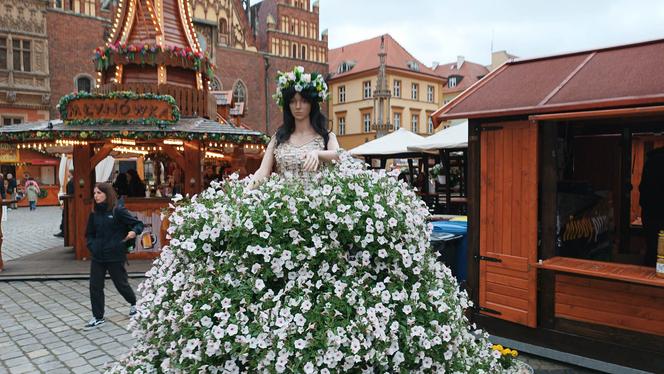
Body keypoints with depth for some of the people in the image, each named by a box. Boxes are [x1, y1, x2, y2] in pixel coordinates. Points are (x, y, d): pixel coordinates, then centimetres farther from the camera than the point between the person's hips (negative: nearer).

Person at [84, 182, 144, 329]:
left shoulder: (118, 211, -11)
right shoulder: (94, 213, 5)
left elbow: (138, 224, -10)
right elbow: (89, 233, 17)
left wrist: (134, 232, -30)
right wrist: (92, 245, 0)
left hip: (115, 256, -5)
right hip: (97, 256, 5)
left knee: (121, 284, 10)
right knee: (95, 286, 5)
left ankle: (134, 303, 38)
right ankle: (98, 317, 19)